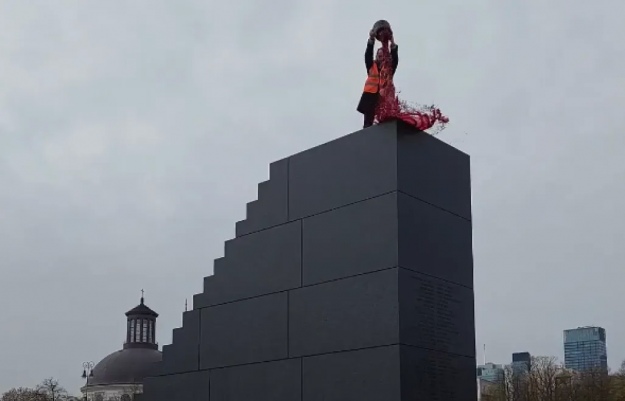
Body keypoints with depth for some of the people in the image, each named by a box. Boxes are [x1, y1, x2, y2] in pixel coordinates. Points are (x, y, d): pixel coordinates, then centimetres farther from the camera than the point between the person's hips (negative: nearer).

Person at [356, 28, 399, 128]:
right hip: (370, 95, 0)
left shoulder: (390, 68, 13)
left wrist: (392, 42, -14)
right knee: (368, 121, -4)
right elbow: (368, 54, 1)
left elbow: (395, 59, -1)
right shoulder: (371, 66, 14)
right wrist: (371, 39, -14)